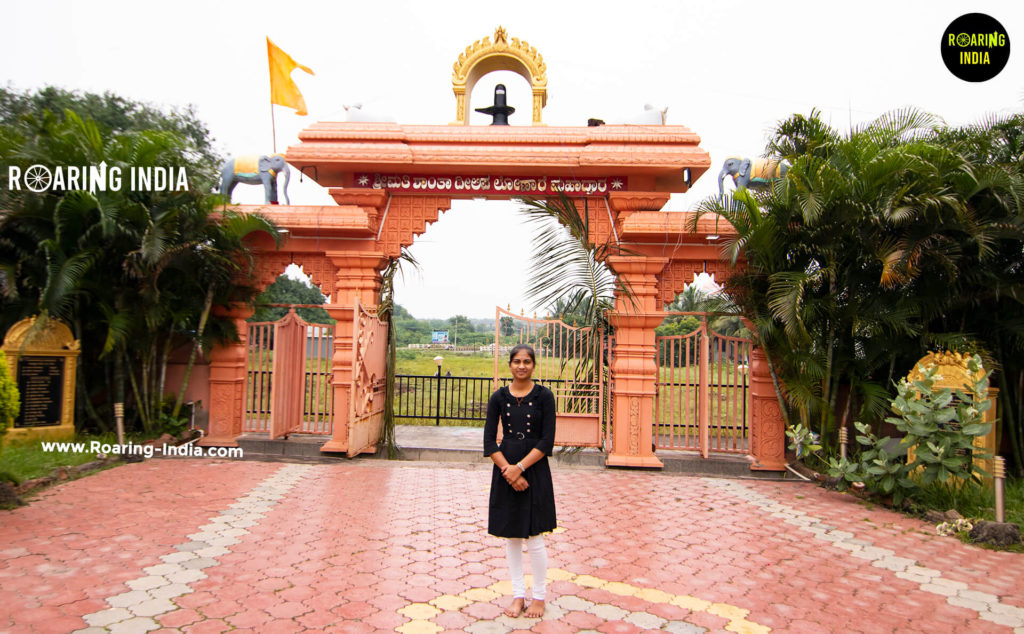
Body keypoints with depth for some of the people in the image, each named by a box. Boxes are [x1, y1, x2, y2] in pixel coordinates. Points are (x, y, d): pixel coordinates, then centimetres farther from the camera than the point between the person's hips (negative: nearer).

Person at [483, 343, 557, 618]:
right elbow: (489, 441, -2)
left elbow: (547, 441, -9)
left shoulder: (544, 396, -5)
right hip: (505, 469, 3)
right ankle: (518, 594, 25)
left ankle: (538, 596, 21)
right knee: (511, 536, 11)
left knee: (534, 538, 2)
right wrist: (508, 470, -13)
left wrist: (520, 467, -16)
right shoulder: (499, 397, 1)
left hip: (535, 469, -2)